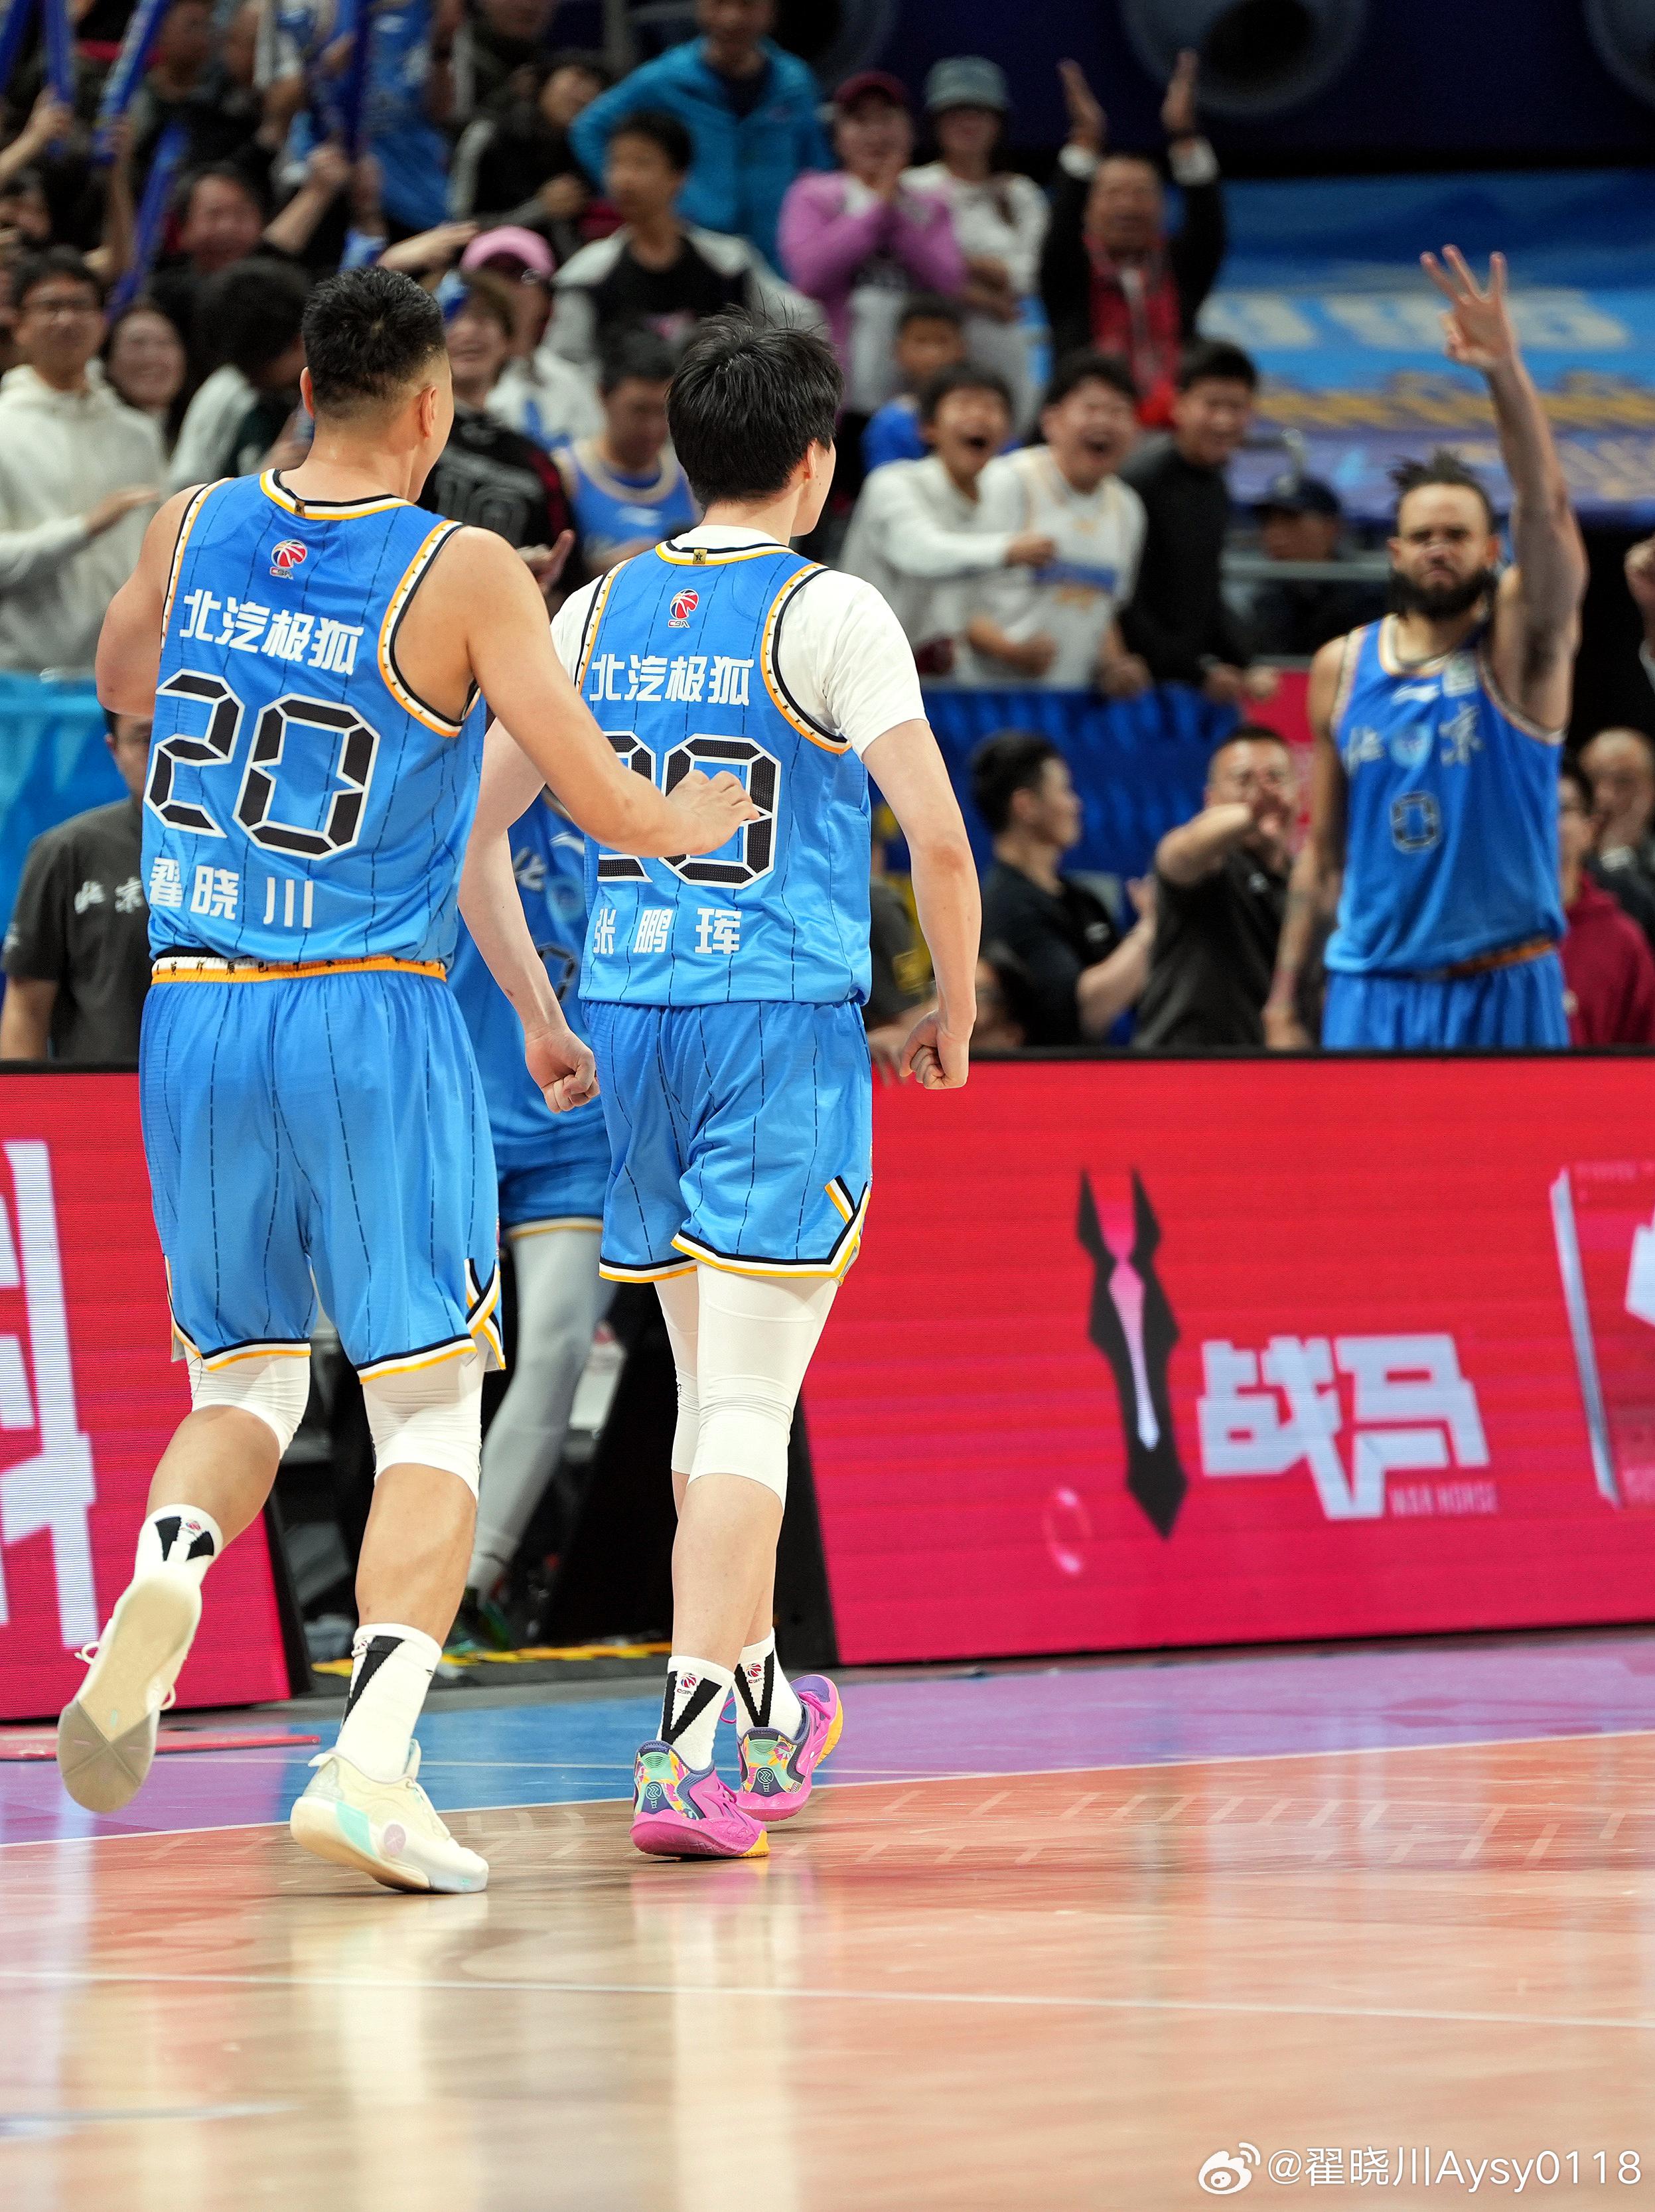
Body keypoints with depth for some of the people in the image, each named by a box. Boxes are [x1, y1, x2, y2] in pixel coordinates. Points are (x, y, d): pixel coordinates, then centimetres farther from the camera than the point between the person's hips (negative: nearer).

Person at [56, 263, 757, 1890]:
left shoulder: (192, 528, 4)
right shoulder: (466, 576, -9)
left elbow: (122, 683, 26)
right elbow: (606, 809, -7)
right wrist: (702, 822, 16)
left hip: (194, 1019, 4)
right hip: (373, 1022, -4)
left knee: (246, 1380, 18)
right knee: (429, 1411, 3)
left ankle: (163, 1580, -13)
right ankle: (371, 1764, -11)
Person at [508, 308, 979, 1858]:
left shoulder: (600, 611, 8)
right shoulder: (830, 613, -6)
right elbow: (938, 840, -12)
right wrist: (952, 1011, 4)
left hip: (631, 1022, 5)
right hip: (786, 1027, -5)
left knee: (710, 1389, 19)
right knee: (748, 1410, -7)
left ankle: (762, 1703, 33)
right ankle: (684, 1756, -16)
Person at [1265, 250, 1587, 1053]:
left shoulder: (1519, 645, -2)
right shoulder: (1342, 668, 7)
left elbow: (1546, 511, -20)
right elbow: (1321, 844, 12)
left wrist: (1506, 372, -34)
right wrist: (1282, 998, 7)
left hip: (1504, 990, -2)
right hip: (1374, 987, 2)